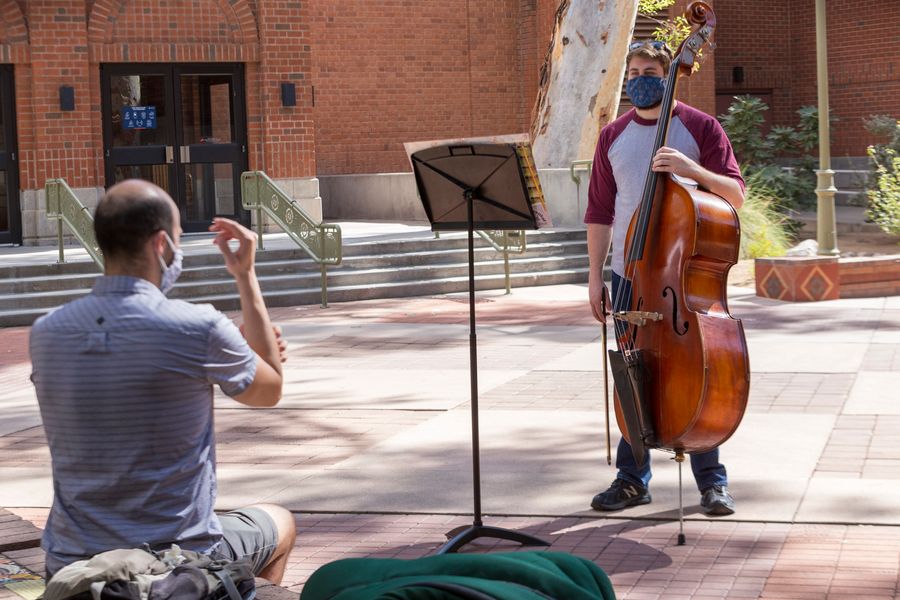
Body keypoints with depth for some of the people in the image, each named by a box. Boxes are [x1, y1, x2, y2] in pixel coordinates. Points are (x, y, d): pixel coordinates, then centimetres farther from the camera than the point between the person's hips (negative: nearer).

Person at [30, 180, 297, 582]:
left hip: (69, 565, 4)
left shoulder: (45, 334, -4)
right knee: (280, 523, 29)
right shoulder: (199, 329, -19)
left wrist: (239, 348, 16)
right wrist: (246, 275, 7)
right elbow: (269, 390, 3)